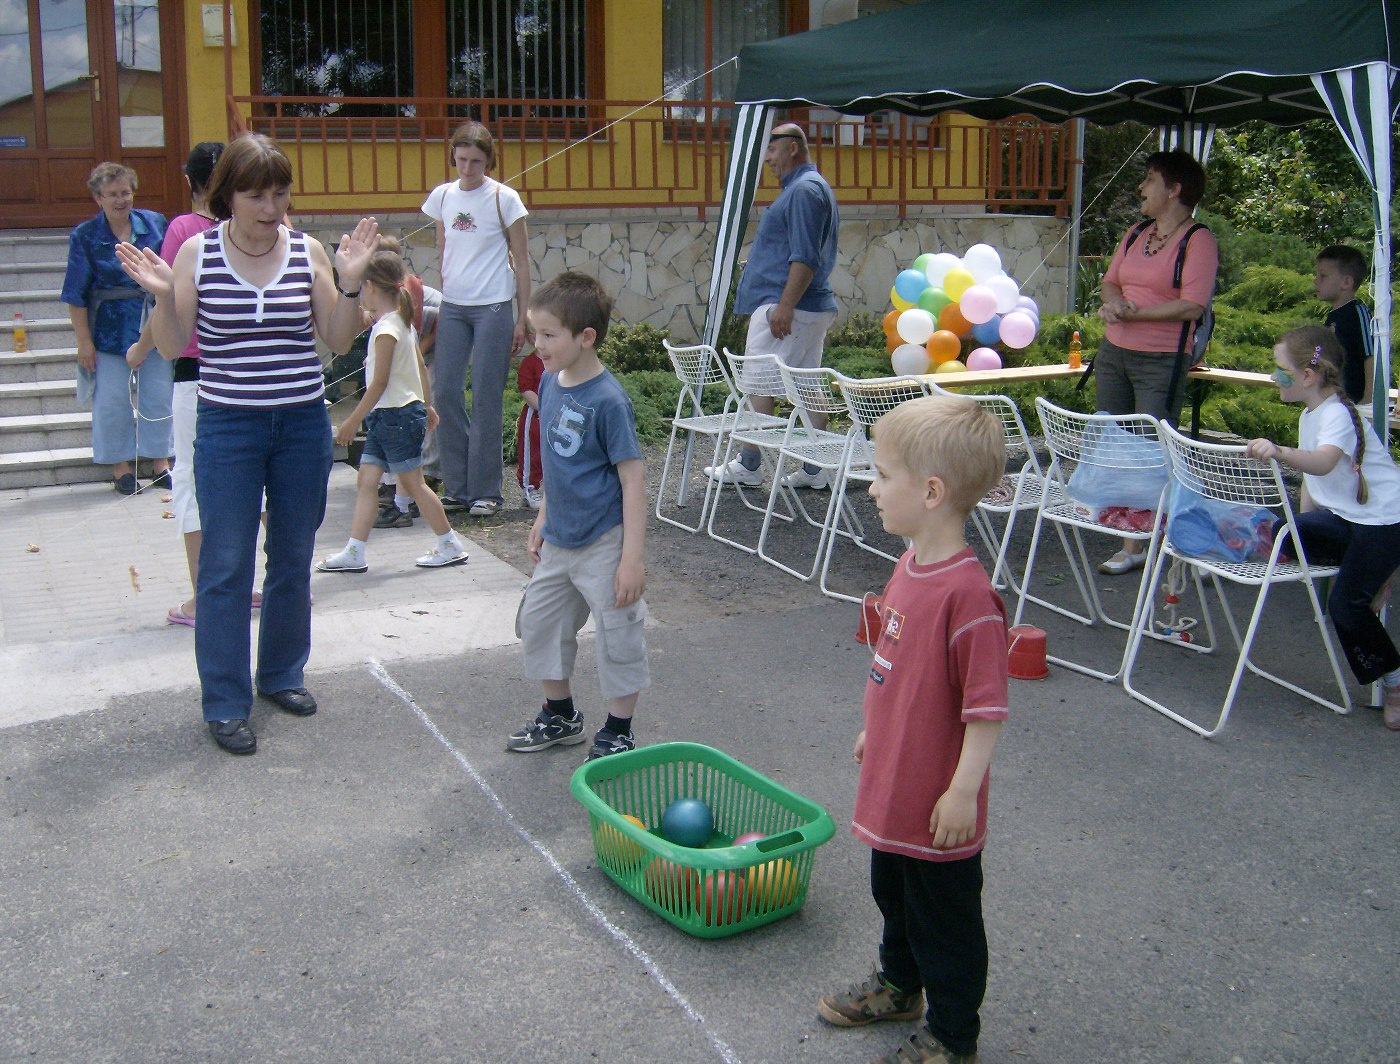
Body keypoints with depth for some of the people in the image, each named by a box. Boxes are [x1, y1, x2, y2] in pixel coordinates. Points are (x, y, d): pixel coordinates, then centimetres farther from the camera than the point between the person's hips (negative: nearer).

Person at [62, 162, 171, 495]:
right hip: (108, 333, -1)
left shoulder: (155, 224, 0)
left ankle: (160, 462, 20)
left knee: (159, 397, 7)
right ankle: (121, 465, 18)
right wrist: (84, 341, -7)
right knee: (112, 402, 4)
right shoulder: (85, 236, -4)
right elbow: (77, 295, -4)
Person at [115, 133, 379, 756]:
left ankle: (282, 674, 32)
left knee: (294, 559, 13)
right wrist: (162, 297, -18)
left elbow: (339, 341, 1)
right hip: (227, 425, -2)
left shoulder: (308, 252, 0)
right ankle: (224, 704, 10)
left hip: (303, 424, 2)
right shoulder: (197, 252, -3)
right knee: (226, 565, 1)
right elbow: (172, 345, -1)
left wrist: (350, 284, -12)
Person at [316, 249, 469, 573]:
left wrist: (353, 421, -15)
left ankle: (451, 546, 10)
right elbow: (421, 366, 17)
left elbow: (380, 382, -19)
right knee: (367, 479, 6)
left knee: (413, 483, -1)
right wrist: (427, 405, 26)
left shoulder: (385, 329, -17)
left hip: (397, 414, -10)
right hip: (386, 416, 10)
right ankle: (354, 552, 6)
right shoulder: (401, 322, 11)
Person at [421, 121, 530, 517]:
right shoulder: (442, 196, 8)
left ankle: (486, 492, 6)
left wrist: (522, 319, -4)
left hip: (493, 307, -4)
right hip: (452, 308, 4)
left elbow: (521, 261, -1)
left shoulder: (504, 198, -3)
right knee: (446, 392, 1)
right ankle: (457, 487, 12)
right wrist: (443, 297, 12)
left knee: (486, 399, -3)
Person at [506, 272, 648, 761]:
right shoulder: (550, 383, 2)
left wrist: (632, 557, -20)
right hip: (559, 539, 8)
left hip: (603, 543, -8)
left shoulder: (608, 400, -21)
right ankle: (560, 715, 37)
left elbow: (633, 478, -19)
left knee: (616, 636, 4)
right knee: (538, 623, 17)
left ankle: (618, 733, 22)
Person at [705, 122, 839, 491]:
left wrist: (784, 306, -24)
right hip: (816, 308, 11)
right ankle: (816, 469, 13)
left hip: (784, 305, -11)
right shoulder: (814, 187, 19)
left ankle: (747, 465, 3)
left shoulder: (804, 190, -14)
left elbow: (805, 257, -23)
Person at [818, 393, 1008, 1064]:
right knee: (892, 892, 28)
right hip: (892, 783, 9)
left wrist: (963, 790, -21)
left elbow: (987, 705, -25)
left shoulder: (968, 594, -29)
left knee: (945, 918, 12)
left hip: (939, 805, -9)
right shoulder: (910, 565, 0)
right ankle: (898, 986, 52)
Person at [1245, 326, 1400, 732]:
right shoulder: (1310, 415, 7)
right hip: (1344, 516, 9)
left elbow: (1323, 463, -45)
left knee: (1345, 603, -17)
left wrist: (1280, 452, -63)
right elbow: (1311, 476, 15)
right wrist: (1303, 527, 12)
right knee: (1283, 535, -10)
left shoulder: (1338, 414, -23)